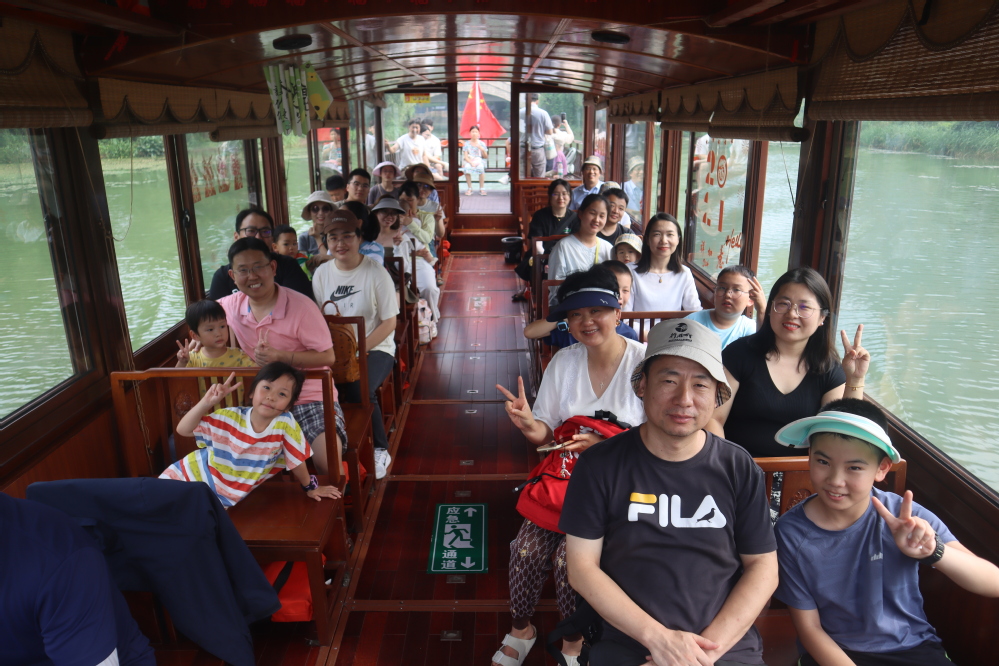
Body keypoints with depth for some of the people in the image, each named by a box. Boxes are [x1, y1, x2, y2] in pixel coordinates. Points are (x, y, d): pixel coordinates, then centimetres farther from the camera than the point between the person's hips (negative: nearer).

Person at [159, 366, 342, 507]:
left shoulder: (284, 423, -24)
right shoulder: (229, 417, -19)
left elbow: (296, 459, -11)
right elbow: (183, 430, -16)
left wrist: (310, 487, 0)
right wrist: (207, 402, -28)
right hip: (194, 474, 1)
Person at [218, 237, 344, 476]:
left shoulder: (301, 306, -14)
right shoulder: (231, 305, 2)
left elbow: (327, 357, -13)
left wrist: (280, 356, -24)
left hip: (309, 396, -5)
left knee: (328, 461, -27)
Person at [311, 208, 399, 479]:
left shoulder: (376, 272, -7)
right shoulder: (322, 273, 6)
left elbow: (389, 322, -9)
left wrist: (359, 348, -20)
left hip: (375, 348, -3)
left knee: (359, 389, -30)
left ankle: (380, 450, -4)